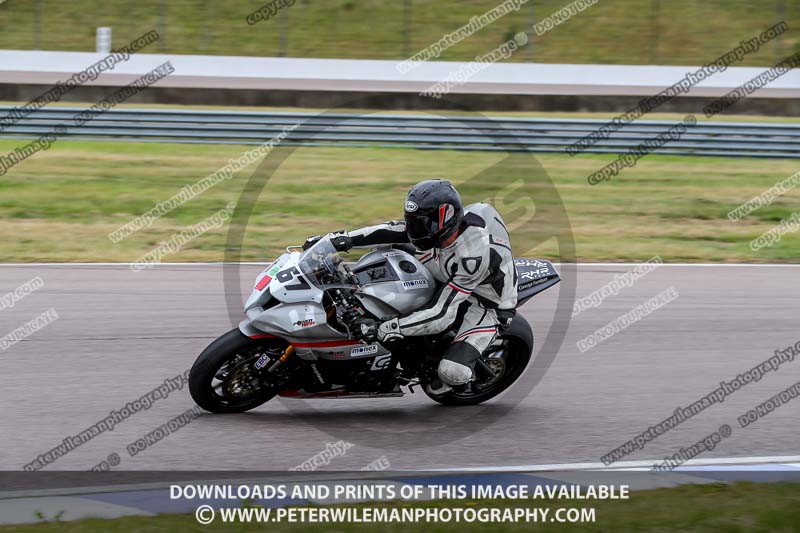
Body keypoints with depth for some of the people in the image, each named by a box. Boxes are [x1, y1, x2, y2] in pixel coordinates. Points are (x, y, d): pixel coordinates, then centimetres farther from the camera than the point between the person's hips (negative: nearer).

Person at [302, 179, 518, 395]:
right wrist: (345, 238, -24)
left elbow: (441, 314, -40)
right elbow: (393, 230, -10)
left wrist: (383, 329, -44)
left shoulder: (474, 256, -40)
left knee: (452, 371, -27)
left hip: (486, 306, -8)